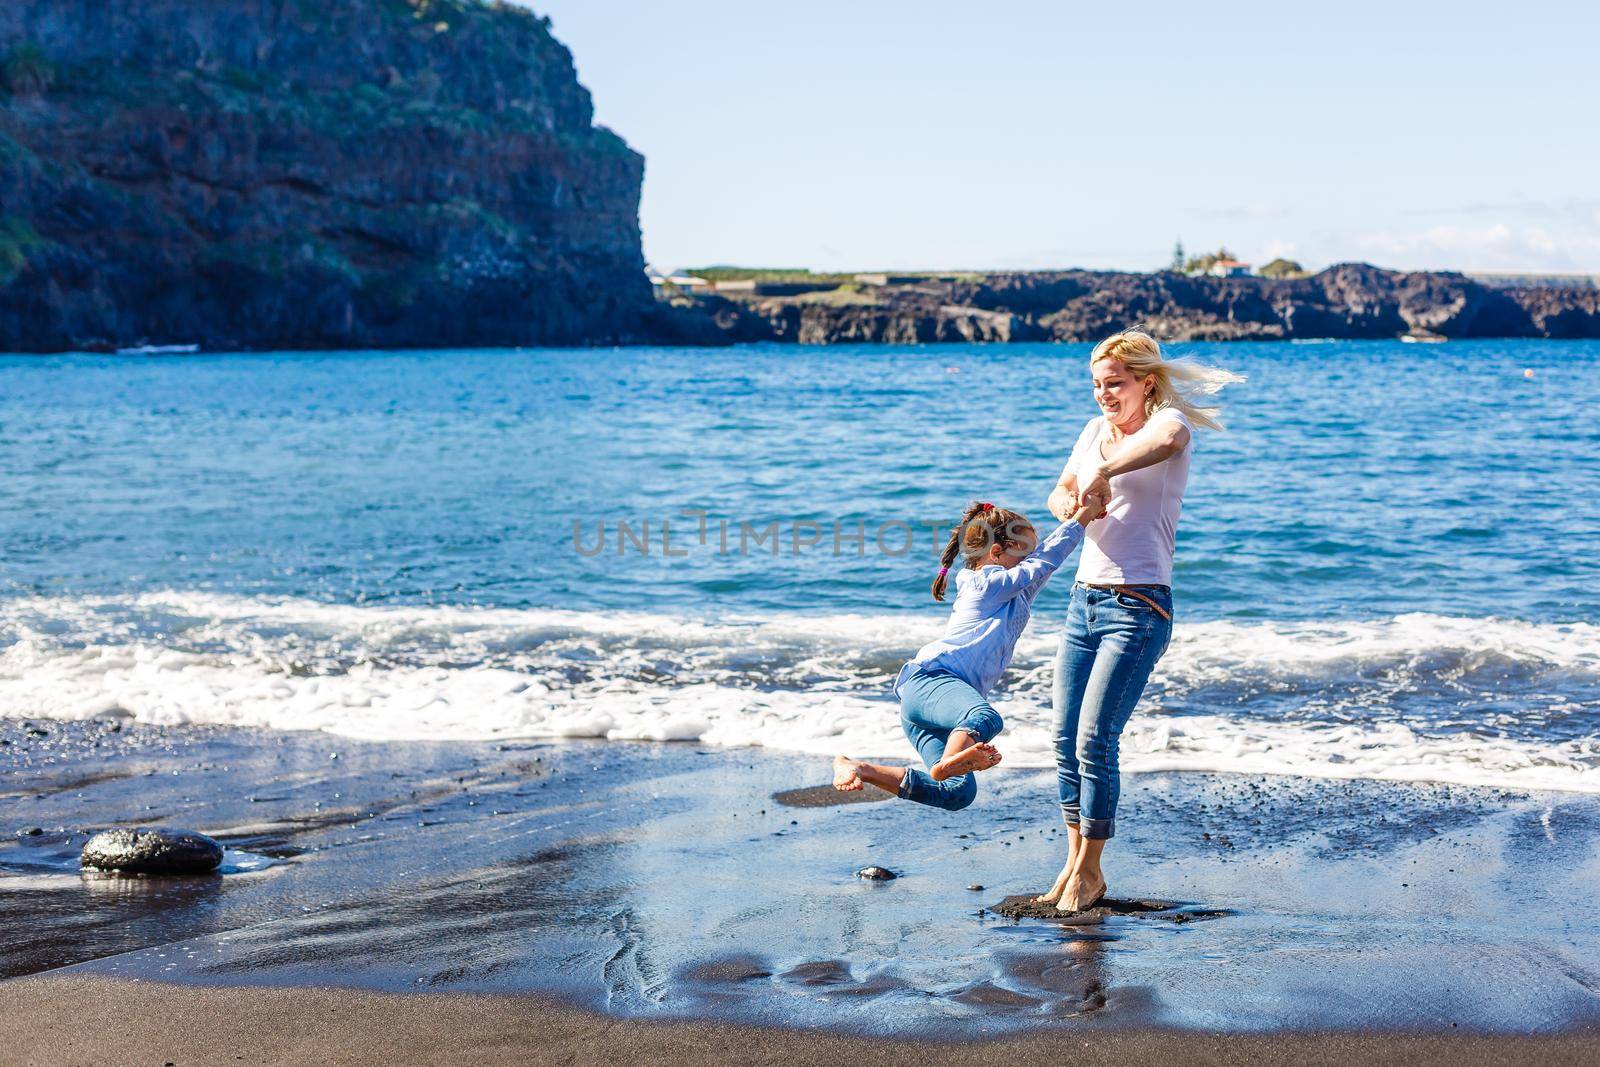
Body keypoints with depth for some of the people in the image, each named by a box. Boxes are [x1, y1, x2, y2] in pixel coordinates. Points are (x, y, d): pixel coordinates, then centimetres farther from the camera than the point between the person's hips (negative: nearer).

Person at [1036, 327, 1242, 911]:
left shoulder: (1169, 420, -7)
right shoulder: (1095, 430, 15)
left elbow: (1165, 440, -33)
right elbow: (1059, 496, 20)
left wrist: (1102, 472, -31)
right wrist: (1072, 503, -3)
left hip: (1138, 607, -7)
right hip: (1084, 600, 7)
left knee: (1093, 741, -10)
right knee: (1065, 741, 6)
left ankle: (1089, 872, 6)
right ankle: (1074, 864, 18)